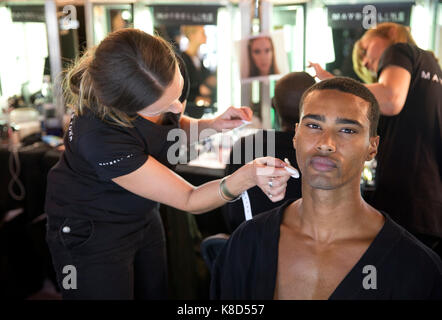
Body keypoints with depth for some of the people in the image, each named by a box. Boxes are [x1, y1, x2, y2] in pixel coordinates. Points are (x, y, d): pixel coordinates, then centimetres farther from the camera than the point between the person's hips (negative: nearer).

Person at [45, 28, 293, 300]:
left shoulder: (169, 76, -18)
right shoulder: (98, 137, -37)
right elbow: (189, 200, -28)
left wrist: (212, 124, -13)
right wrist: (245, 178, -46)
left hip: (144, 216, 6)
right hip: (88, 234, -6)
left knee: (156, 293, 15)